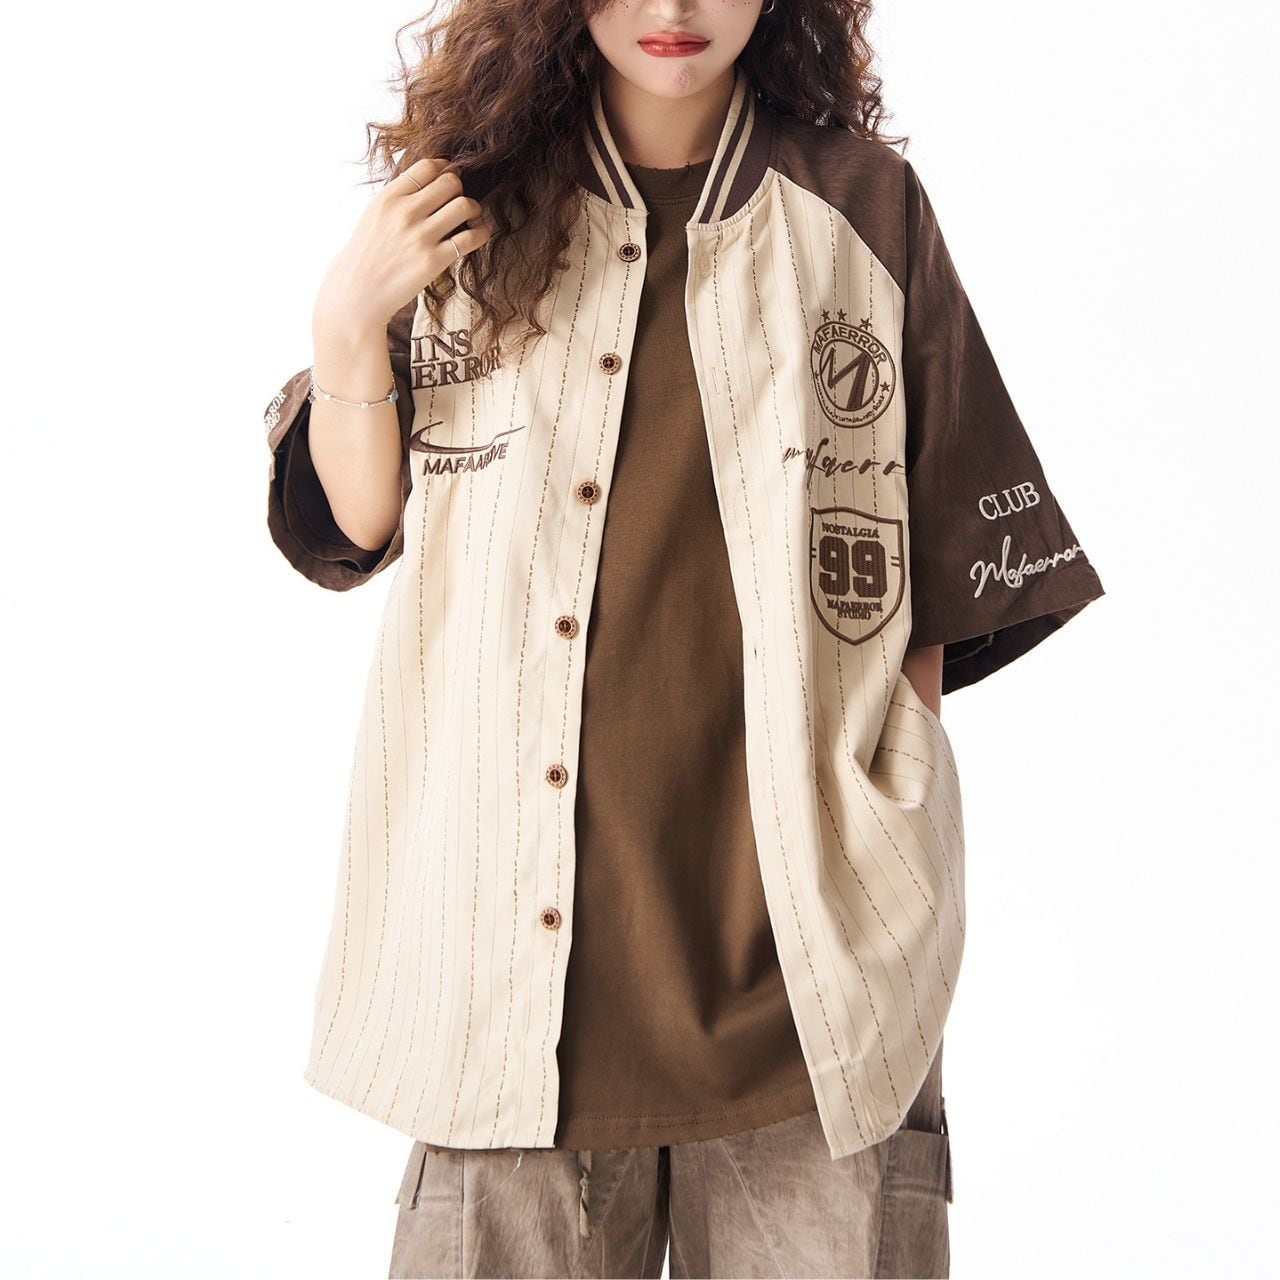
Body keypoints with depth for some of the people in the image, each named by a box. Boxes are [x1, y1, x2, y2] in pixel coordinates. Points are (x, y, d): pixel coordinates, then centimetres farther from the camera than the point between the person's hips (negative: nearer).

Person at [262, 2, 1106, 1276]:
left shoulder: (866, 203, 5)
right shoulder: (468, 209, 7)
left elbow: (940, 557, 7)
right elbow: (355, 531, 9)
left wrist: (899, 821, 3)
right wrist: (348, 325, -5)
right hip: (516, 886, 1)